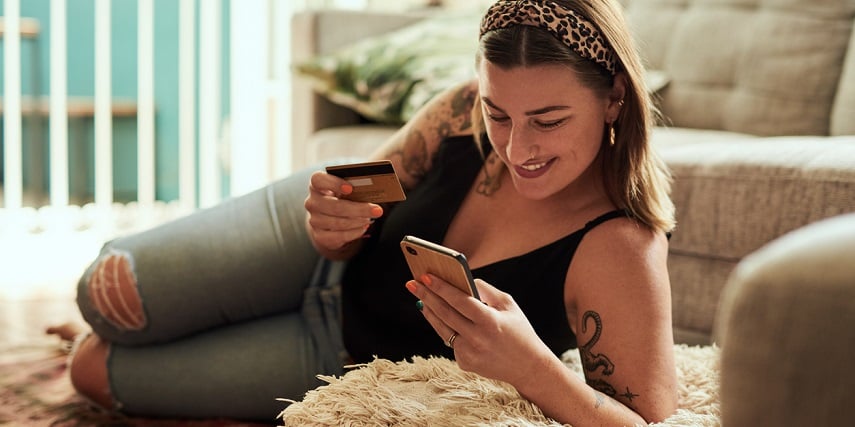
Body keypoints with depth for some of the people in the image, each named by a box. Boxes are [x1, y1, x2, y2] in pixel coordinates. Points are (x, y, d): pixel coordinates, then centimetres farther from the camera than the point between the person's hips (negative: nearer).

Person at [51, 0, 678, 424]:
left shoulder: (621, 253, -38)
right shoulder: (464, 113, -25)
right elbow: (360, 214, -9)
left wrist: (530, 368, -56)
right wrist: (334, 223, -34)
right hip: (319, 248, 2)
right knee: (109, 295, 8)